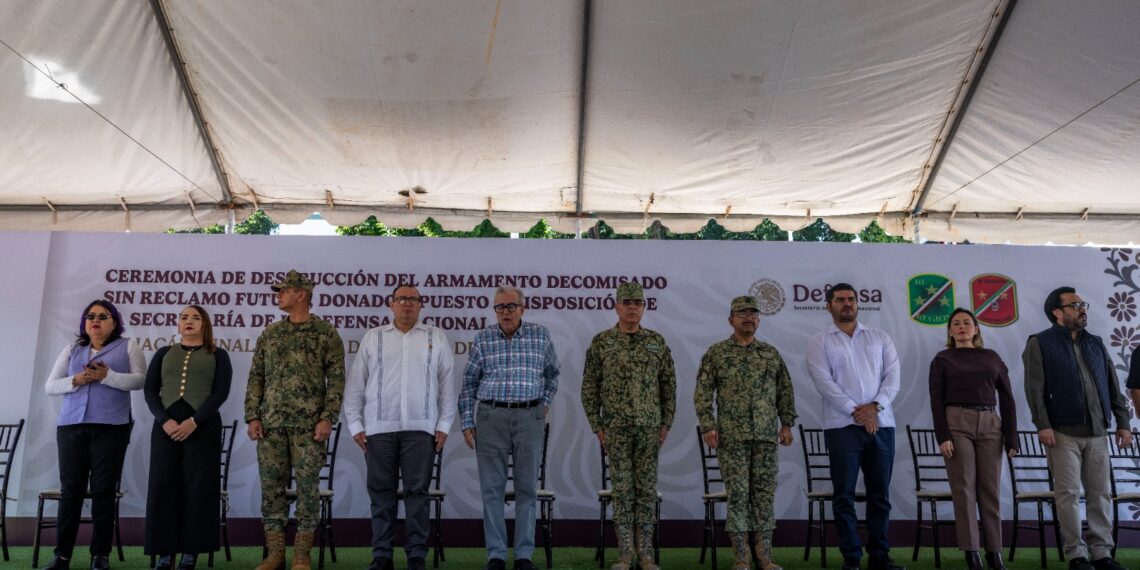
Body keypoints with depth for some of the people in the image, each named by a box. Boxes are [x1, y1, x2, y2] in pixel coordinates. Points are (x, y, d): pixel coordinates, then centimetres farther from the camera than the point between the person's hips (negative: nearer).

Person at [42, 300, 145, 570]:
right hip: (71, 426, 3)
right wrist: (75, 380, -6)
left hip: (111, 427, -3)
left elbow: (140, 380, -3)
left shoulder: (128, 346, 8)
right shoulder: (72, 350, 18)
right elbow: (50, 386, 13)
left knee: (103, 489, -1)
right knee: (70, 489, 3)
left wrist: (107, 376, -16)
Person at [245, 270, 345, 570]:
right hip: (271, 423, 4)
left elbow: (336, 379, -3)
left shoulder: (326, 334, 0)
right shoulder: (269, 334, 12)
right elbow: (256, 377, 11)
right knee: (271, 486, 5)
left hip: (309, 424, -3)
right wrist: (252, 417, 2)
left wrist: (327, 418, -11)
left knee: (307, 487, 0)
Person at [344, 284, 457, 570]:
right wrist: (355, 424, 2)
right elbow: (355, 382, 8)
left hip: (420, 428, -1)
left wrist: (444, 425, 0)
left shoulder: (436, 337, 8)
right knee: (381, 492, 5)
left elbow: (448, 382, 6)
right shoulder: (373, 337, 9)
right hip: (379, 428, 1)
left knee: (417, 491, 1)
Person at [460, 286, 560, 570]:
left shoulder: (541, 335, 4)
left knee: (527, 488, 4)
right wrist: (467, 423, 3)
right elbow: (469, 383, 7)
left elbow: (552, 373, 19)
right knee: (492, 488, 3)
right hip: (491, 417, 0)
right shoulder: (483, 339, 3)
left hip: (530, 418, 0)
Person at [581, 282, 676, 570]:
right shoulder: (601, 342, -1)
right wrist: (597, 427, -4)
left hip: (649, 427, 1)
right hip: (616, 427, -1)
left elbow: (669, 386, 7)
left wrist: (666, 424, 1)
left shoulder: (657, 342, 4)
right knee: (622, 489, 2)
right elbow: (590, 387, 0)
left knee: (646, 488, 4)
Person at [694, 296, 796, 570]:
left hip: (766, 435, 3)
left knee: (765, 492, 5)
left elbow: (785, 390, 13)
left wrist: (786, 423, 5)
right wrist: (707, 426, -9)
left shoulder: (771, 353, 11)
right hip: (732, 435, -3)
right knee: (737, 492, 0)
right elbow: (703, 393, -1)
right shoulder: (716, 353, 1)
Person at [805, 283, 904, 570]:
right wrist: (855, 411, -14)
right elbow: (823, 381, -6)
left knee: (880, 493, 6)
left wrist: (875, 406, -12)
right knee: (844, 494, -2)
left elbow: (892, 375, 4)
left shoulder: (880, 338, 15)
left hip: (881, 424, 3)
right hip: (842, 425, -3)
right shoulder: (819, 341, 5)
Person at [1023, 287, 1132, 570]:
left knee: (1100, 493, 5)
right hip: (1063, 432, -5)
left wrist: (1123, 421, 10)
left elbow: (1113, 386, 16)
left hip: (1097, 432, 5)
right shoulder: (1040, 344, 0)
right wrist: (1042, 425, -16)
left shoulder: (1095, 343, 16)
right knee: (1068, 494, -2)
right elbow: (1035, 388, -8)